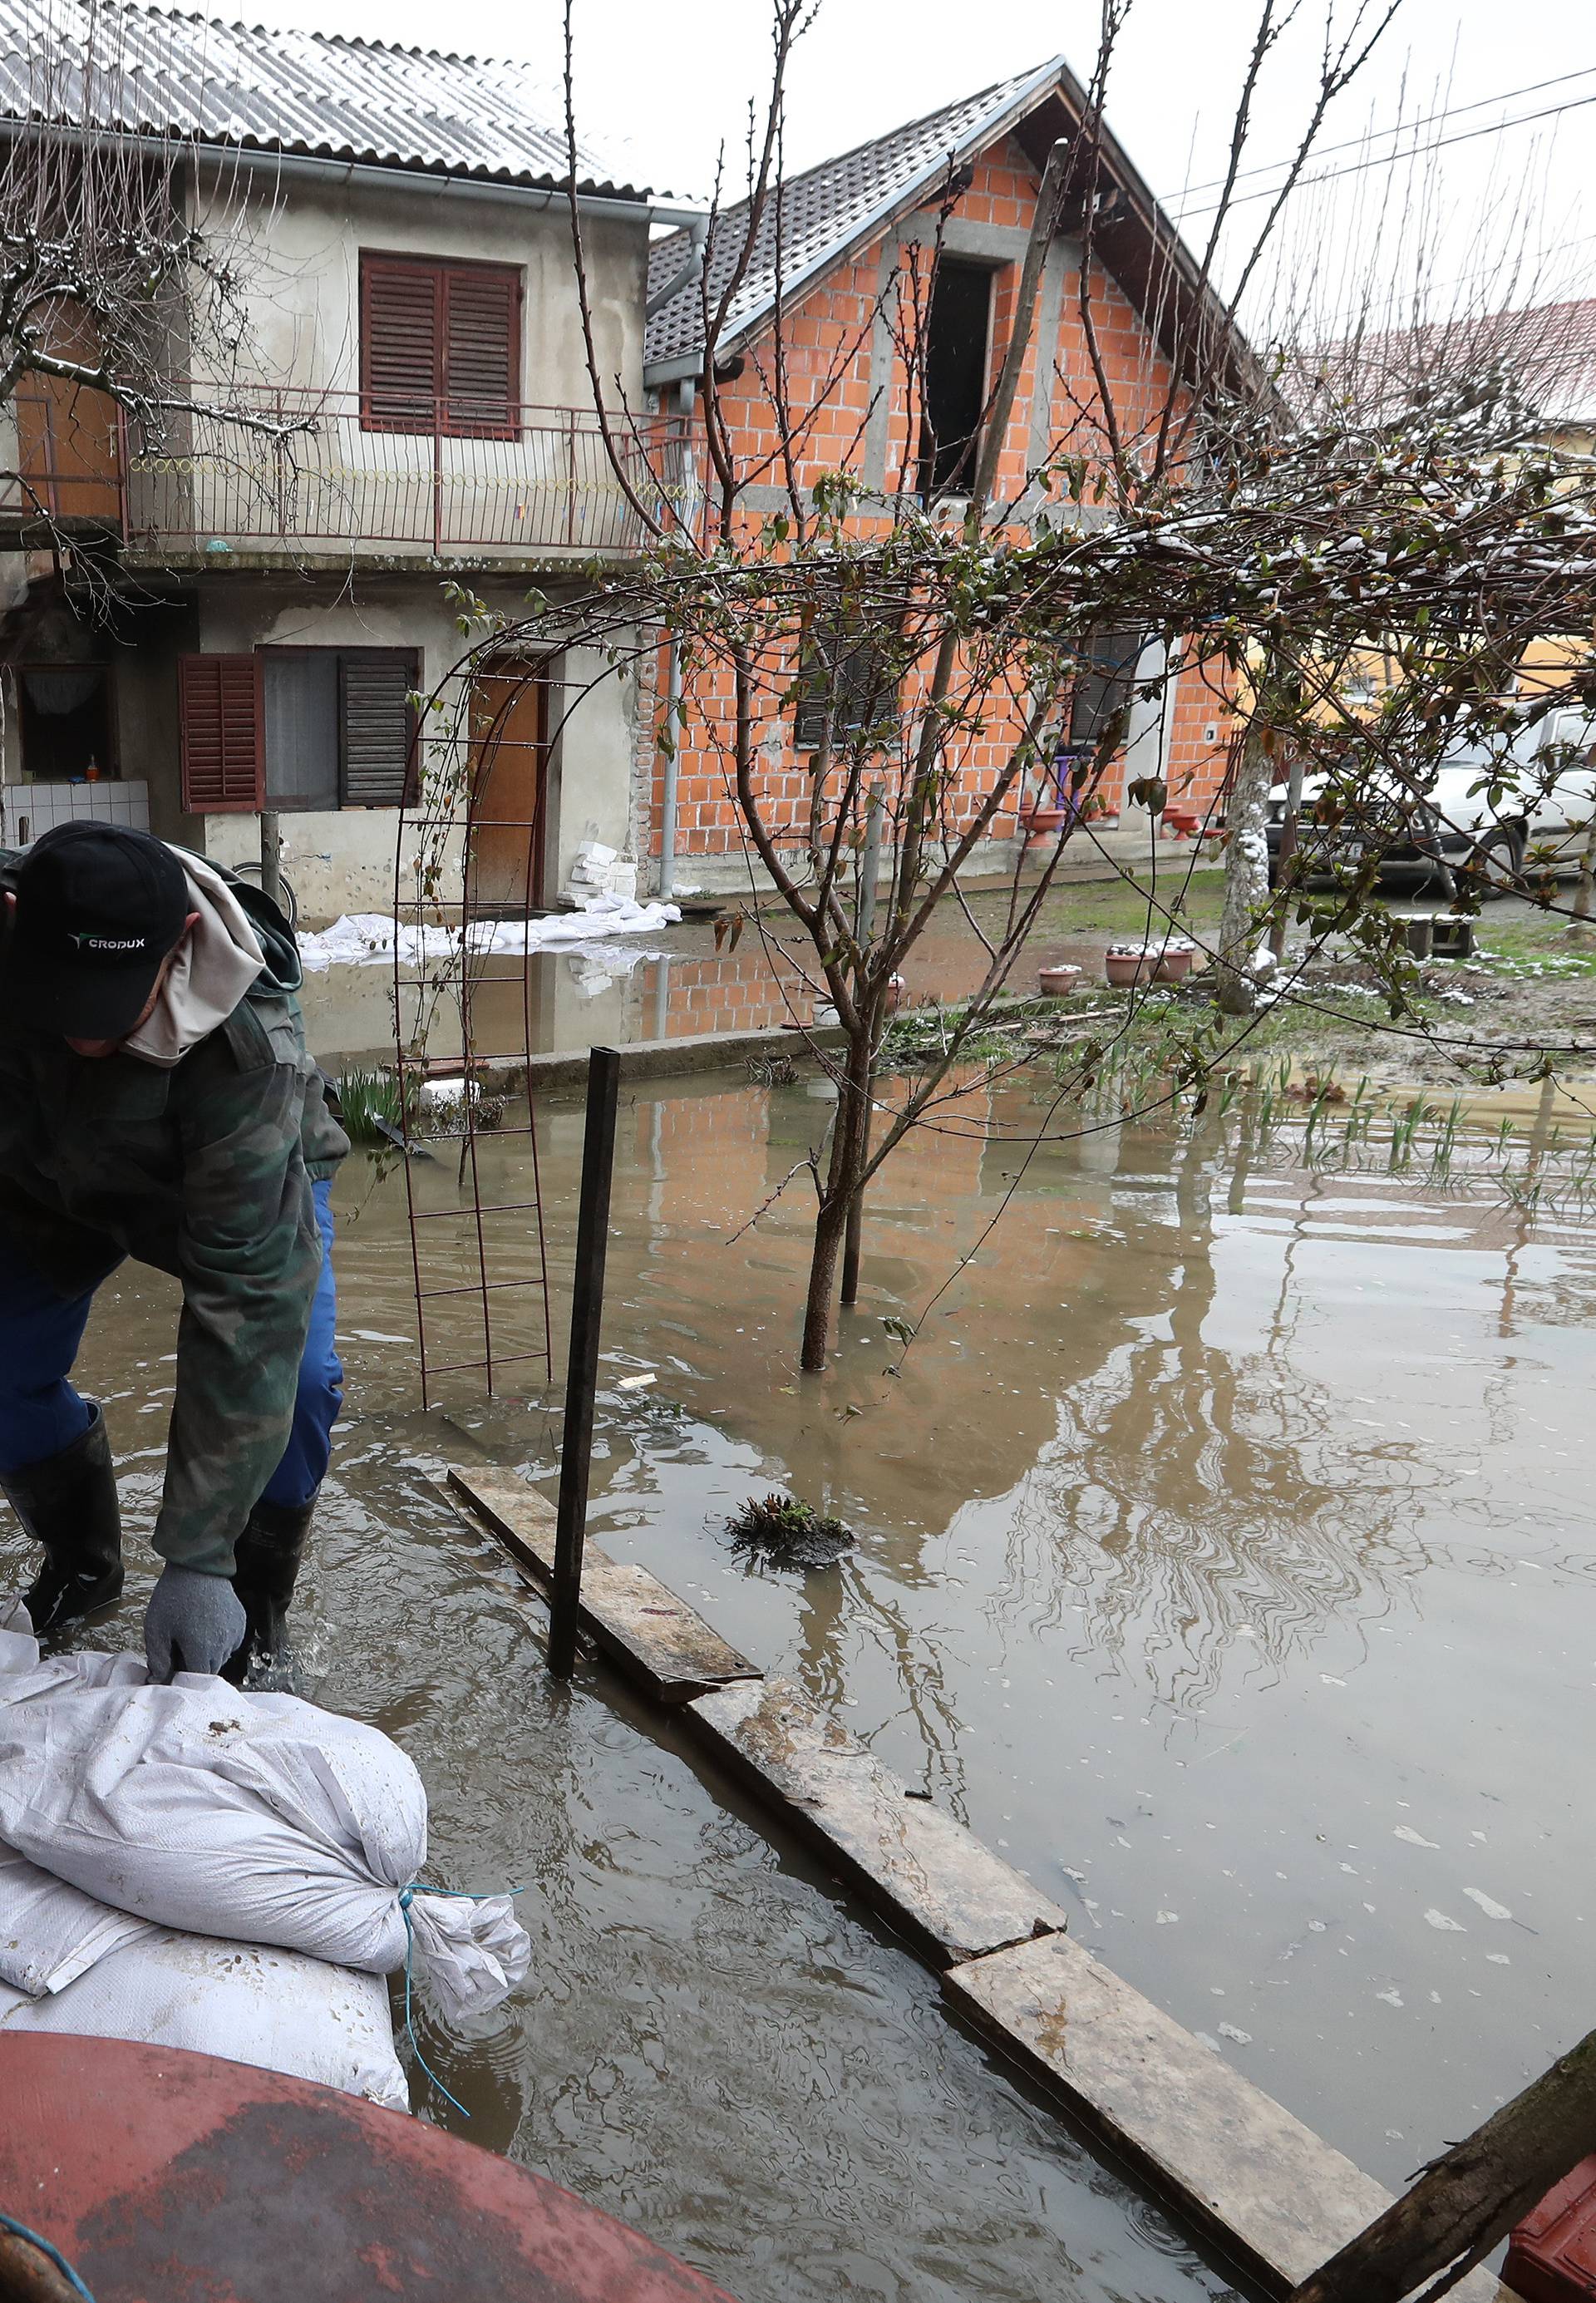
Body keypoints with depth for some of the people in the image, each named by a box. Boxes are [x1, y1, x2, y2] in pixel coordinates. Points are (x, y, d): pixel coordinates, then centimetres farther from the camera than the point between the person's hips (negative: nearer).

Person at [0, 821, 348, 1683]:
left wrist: (197, 1560, -42)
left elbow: (245, 1297, -43)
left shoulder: (248, 1044, -45)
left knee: (294, 1377, -21)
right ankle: (82, 1566, 22)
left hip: (252, 1182, -3)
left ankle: (249, 1609, 4)